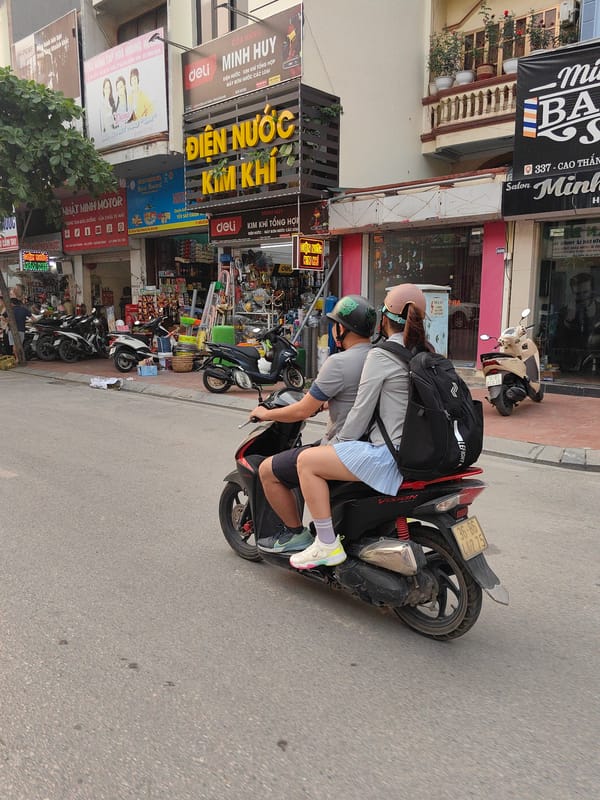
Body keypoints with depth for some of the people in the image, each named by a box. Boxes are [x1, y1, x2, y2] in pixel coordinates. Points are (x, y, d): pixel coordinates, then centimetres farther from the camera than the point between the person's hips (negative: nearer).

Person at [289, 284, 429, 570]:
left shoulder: (381, 355, -13)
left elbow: (361, 413, -12)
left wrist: (337, 444, 5)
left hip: (391, 455, -9)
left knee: (307, 460, -5)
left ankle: (327, 545, -2)